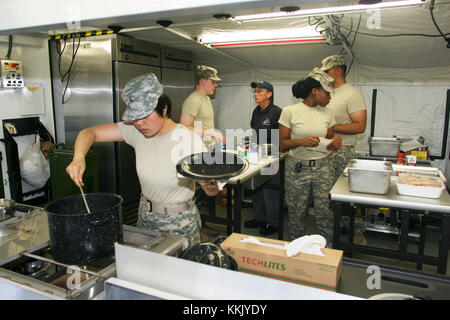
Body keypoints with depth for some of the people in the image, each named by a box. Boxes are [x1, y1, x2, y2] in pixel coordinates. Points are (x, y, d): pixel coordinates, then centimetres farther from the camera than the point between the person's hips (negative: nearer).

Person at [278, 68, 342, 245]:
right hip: (297, 168, -3)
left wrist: (336, 141, -7)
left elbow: (330, 140, 17)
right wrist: (302, 141, -24)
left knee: (326, 212, 2)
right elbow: (282, 144, -6)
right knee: (296, 212, 7)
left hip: (322, 167, 3)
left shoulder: (327, 113, 7)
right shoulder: (290, 111, -6)